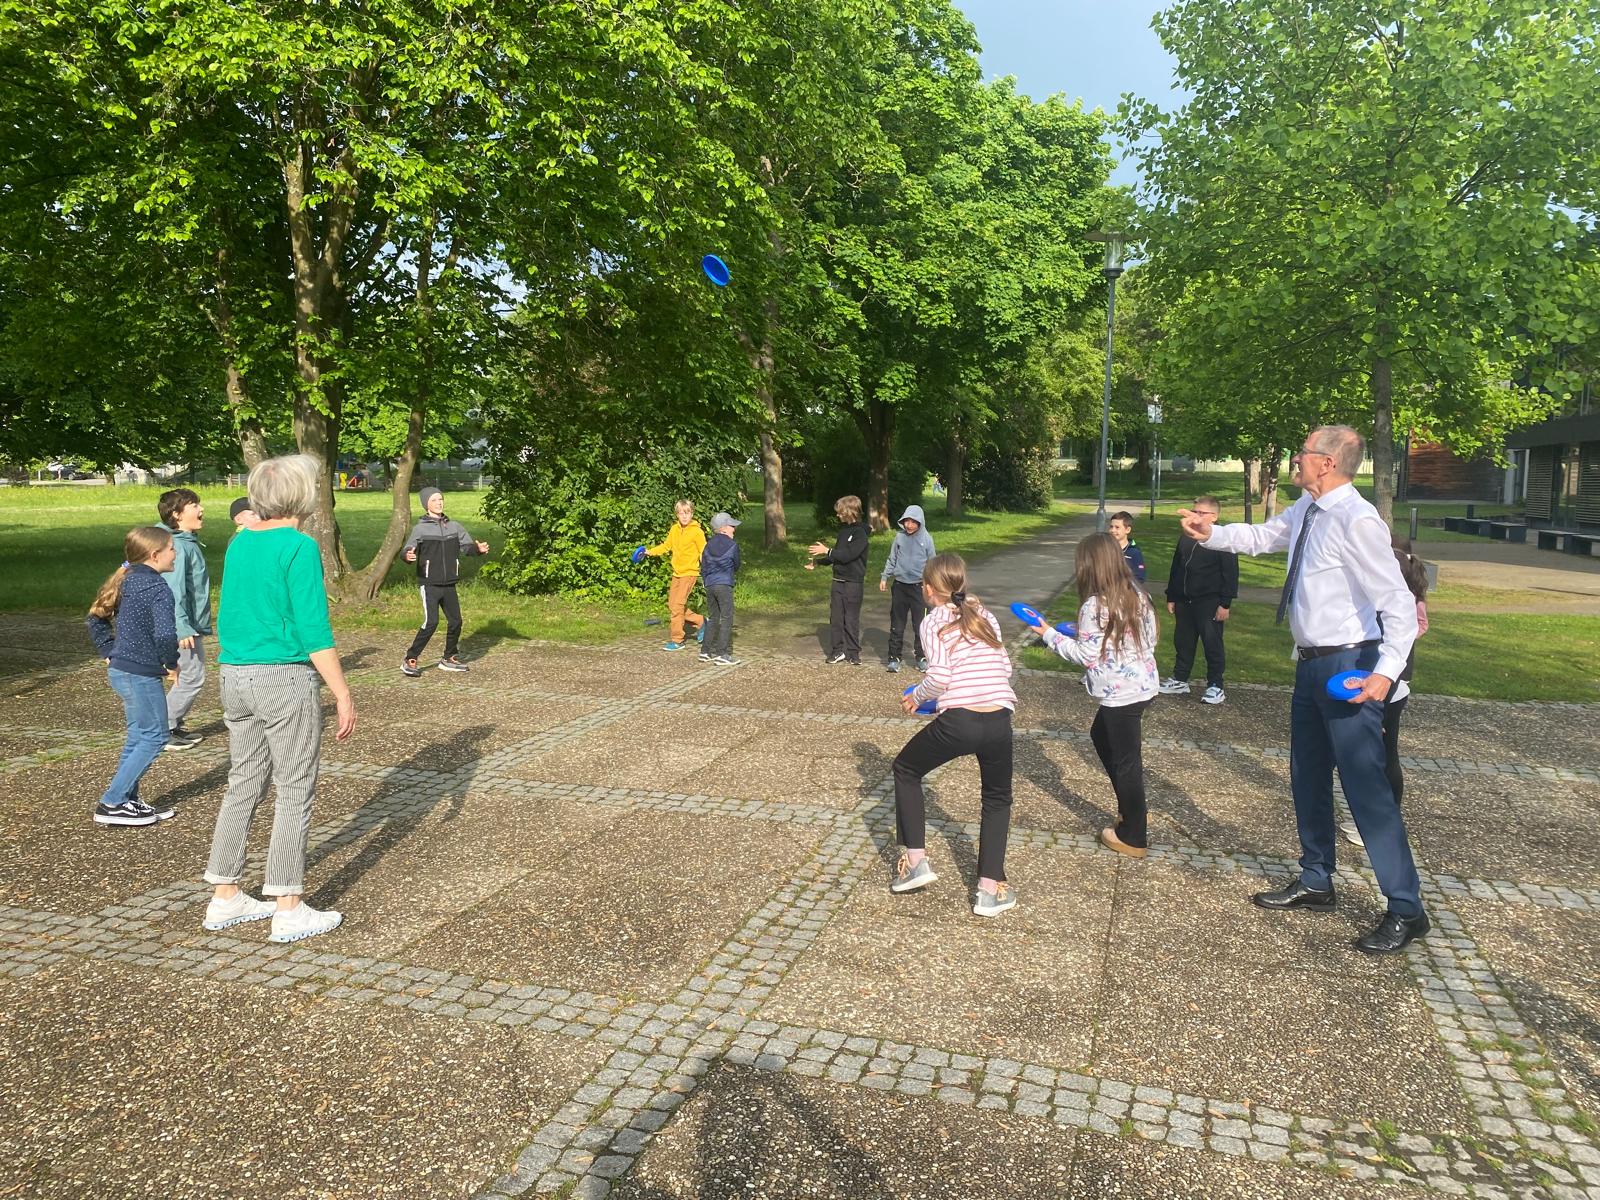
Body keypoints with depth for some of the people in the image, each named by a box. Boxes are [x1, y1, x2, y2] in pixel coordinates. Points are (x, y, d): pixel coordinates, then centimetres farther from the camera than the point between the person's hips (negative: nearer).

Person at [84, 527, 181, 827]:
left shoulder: (125, 581, 9)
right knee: (154, 737, 2)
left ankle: (128, 801, 26)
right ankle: (110, 805, 3)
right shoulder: (157, 588, -19)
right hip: (141, 675, -9)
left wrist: (110, 653, 17)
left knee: (138, 736, 18)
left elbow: (95, 620, 18)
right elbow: (165, 634, -31)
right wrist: (172, 663, -15)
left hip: (120, 670, 9)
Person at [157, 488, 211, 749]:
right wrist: (183, 628, -27)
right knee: (192, 678, -6)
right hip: (185, 627, -10)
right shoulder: (178, 546, -18)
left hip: (194, 624, 10)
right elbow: (174, 590, -24)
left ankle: (174, 726, 24)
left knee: (191, 678, 16)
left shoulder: (190, 542, 13)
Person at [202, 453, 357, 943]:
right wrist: (343, 694, -13)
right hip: (286, 680, -7)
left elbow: (227, 619, 16)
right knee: (295, 793, 2)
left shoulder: (239, 544, 9)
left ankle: (225, 899, 24)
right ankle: (288, 911, 7)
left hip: (236, 678, 8)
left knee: (243, 787, 16)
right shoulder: (299, 547, -14)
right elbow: (313, 630, -17)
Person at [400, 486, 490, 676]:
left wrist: (478, 548, -14)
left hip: (449, 584, 5)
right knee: (431, 622, -15)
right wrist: (408, 556, -35)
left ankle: (449, 659, 26)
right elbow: (409, 550, -11)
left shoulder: (454, 527, 8)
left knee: (455, 621, 8)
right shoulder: (421, 529, -5)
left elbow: (467, 545, 8)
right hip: (429, 584, -5)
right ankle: (410, 660, -3)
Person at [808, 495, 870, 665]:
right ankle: (837, 651, 14)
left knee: (851, 619, 1)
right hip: (838, 579, 7)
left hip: (853, 581, -7)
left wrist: (827, 551, -18)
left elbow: (848, 554, -22)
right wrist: (817, 563, 14)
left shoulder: (860, 533, -14)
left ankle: (853, 653, 11)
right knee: (835, 617, 6)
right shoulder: (844, 529, 11)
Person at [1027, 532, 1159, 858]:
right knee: (1101, 735, 26)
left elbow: (1086, 655, -16)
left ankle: (1132, 837, 17)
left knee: (1125, 760, 3)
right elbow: (1150, 639, 11)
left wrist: (1049, 634, -5)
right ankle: (1133, 810, 34)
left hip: (1120, 693, -9)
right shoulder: (1137, 595, 3)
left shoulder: (1095, 606, -20)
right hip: (1142, 684, 9)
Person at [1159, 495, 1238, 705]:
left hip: (1210, 604, -6)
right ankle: (1179, 680, 25)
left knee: (1212, 644, 0)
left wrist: (1225, 603, -14)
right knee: (1183, 642, 13)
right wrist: (1171, 597, 15)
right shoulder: (1186, 539, 11)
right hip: (1184, 602, 7)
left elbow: (1230, 575, -12)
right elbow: (1175, 569, 17)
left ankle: (1216, 686, 9)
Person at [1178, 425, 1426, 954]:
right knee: (1308, 776, 19)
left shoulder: (1357, 520, -21)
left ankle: (1406, 910, 9)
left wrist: (1387, 670, -30)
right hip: (1312, 664, 10)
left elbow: (1398, 601, -22)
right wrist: (1210, 533, 7)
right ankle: (1315, 883, 36)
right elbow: (1260, 537, 22)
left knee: (1366, 786, -4)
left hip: (1349, 667, -9)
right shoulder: (1304, 511, 4)